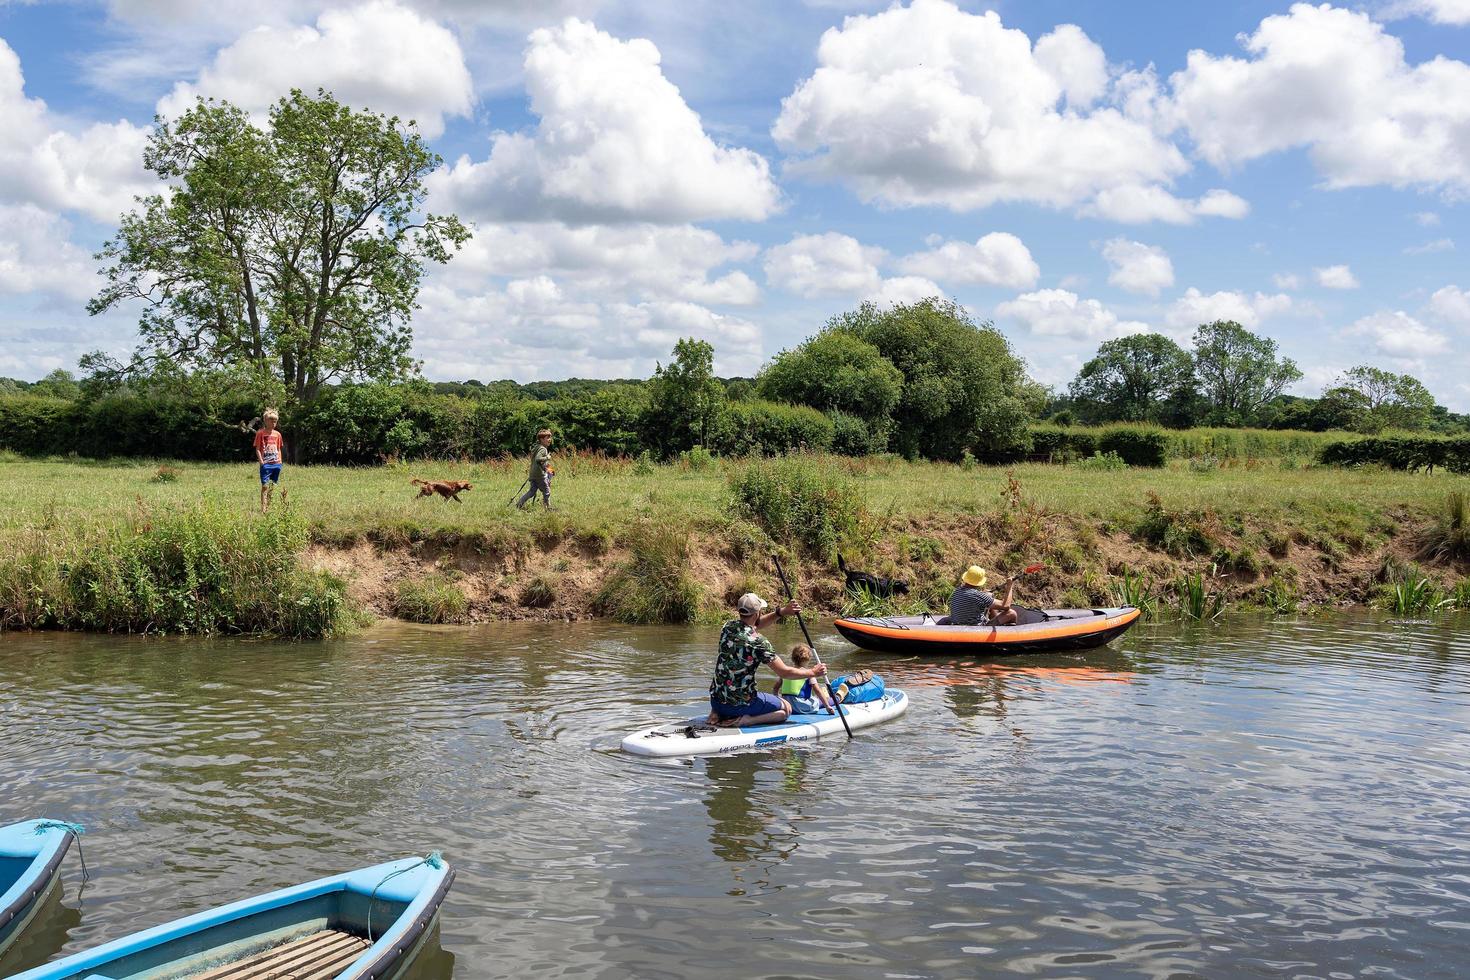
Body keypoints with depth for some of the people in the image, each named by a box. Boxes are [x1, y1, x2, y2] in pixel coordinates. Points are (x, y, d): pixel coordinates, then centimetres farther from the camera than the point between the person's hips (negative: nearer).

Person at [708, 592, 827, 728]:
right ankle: (746, 720, -7)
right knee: (786, 709, 15)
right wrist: (813, 672, 0)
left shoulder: (728, 627, -1)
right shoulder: (758, 642, -20)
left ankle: (718, 714, 11)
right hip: (739, 705, -6)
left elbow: (754, 624, 19)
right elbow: (784, 673, -15)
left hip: (715, 700, 6)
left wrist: (781, 612, 8)